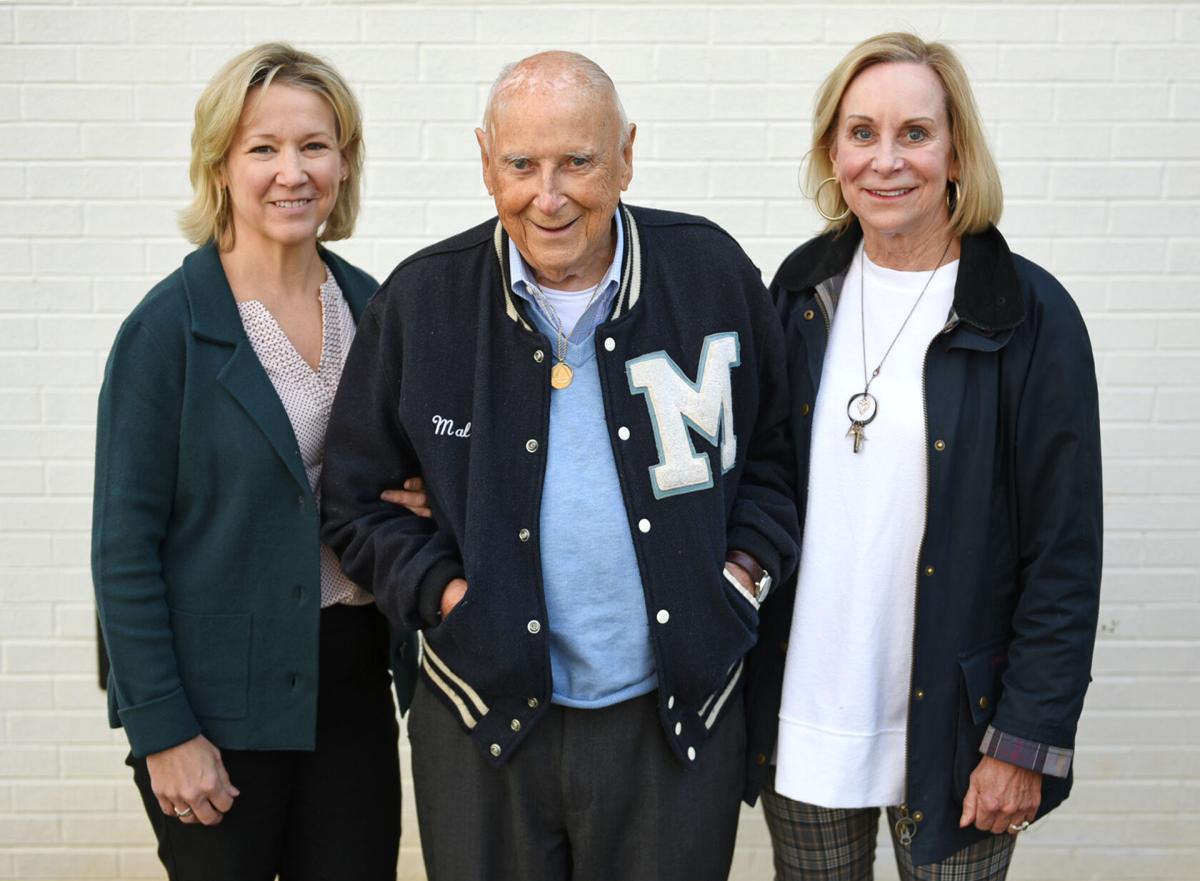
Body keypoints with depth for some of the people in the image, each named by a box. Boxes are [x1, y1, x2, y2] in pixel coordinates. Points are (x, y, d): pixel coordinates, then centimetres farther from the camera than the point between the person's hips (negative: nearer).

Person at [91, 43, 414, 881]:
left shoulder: (373, 306, 3)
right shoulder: (170, 326, -11)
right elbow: (125, 548, -11)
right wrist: (162, 729, -12)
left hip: (354, 682, 5)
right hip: (221, 700, -4)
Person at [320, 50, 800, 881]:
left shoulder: (712, 272, -4)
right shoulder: (422, 299, -5)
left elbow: (776, 443, 9)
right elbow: (357, 496, 4)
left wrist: (747, 570, -3)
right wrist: (442, 591, -8)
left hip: (680, 718, 0)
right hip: (486, 720, 0)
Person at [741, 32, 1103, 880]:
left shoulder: (1030, 315, -10)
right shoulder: (802, 287, 2)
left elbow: (1064, 554, -9)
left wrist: (1028, 741, -10)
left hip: (950, 729, -3)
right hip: (802, 715, 4)